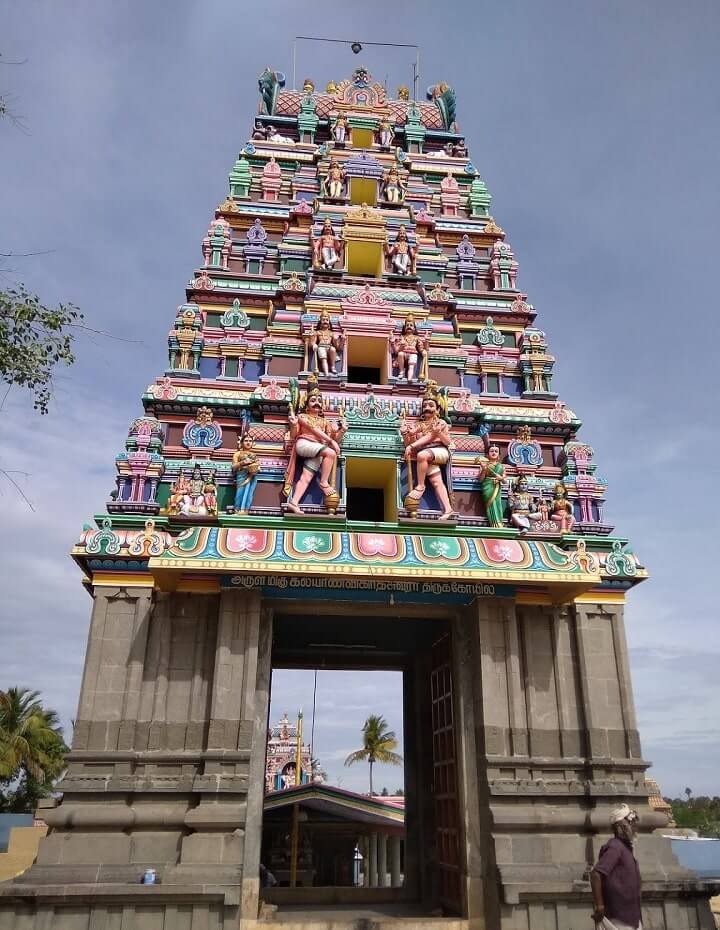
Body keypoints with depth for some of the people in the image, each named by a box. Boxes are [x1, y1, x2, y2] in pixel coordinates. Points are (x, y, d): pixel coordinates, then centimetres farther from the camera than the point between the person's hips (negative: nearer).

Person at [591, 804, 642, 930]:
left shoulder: (625, 847, 13)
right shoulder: (615, 847, -17)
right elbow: (595, 874, -27)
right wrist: (599, 905, -24)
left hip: (629, 917, 9)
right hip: (616, 917, -9)